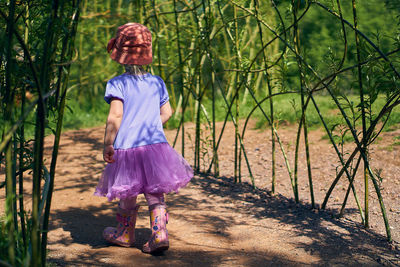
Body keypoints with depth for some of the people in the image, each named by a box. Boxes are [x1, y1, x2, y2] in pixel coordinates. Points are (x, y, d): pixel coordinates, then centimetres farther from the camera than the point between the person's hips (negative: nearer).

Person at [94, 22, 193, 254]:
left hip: (126, 147, -3)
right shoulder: (157, 83, 5)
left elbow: (115, 116, -14)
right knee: (155, 194, 9)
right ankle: (160, 235, -1)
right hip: (156, 145, 3)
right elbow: (166, 113, 10)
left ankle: (125, 235, 29)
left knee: (127, 194, 13)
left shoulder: (118, 84, -8)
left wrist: (108, 144, -8)